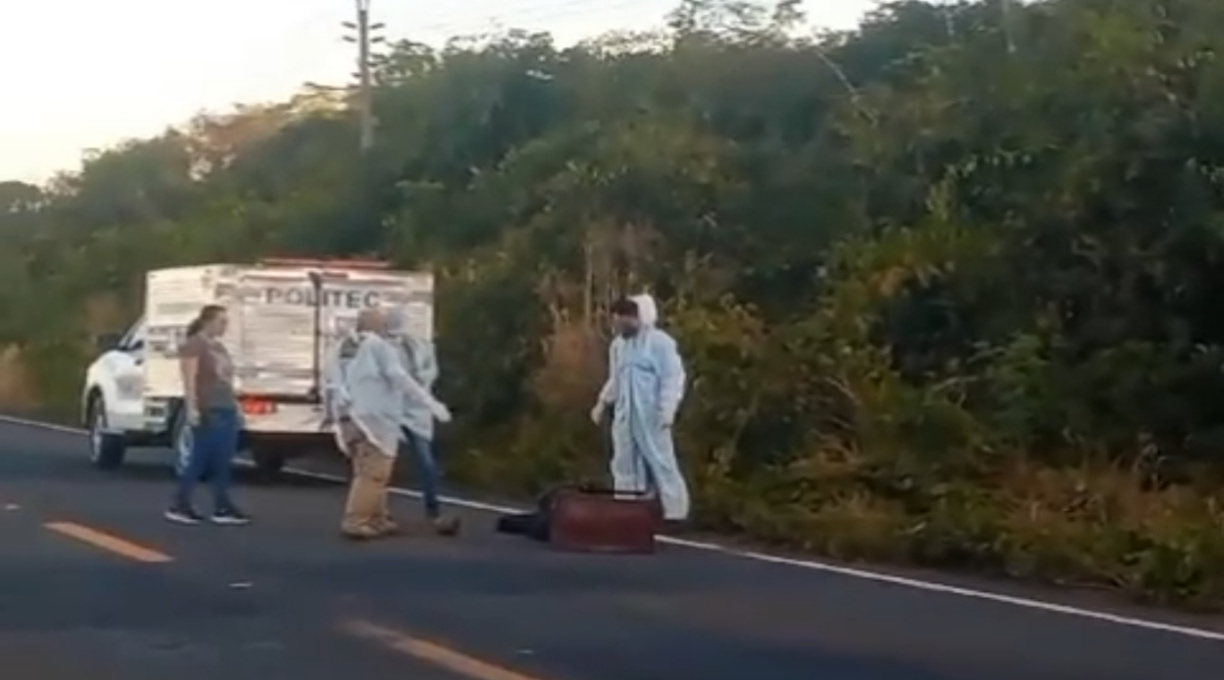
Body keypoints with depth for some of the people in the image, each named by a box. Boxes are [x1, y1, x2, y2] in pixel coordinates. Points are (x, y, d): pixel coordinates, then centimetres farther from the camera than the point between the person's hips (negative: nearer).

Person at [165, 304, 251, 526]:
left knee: (223, 462, 5)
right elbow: (189, 379, -15)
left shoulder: (219, 347, 19)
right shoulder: (194, 345, -8)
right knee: (200, 460, -6)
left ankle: (223, 508, 6)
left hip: (225, 410, 9)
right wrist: (191, 407, -23)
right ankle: (178, 506, 1)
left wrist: (235, 407, 20)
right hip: (207, 411, -9)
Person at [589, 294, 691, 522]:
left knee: (661, 463, -6)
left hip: (651, 415, -7)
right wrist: (603, 403, 15)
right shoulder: (618, 345, 14)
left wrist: (667, 409, -20)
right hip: (624, 415, 7)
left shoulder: (660, 342, -9)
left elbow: (673, 377, -12)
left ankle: (675, 512, -3)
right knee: (625, 463, 9)